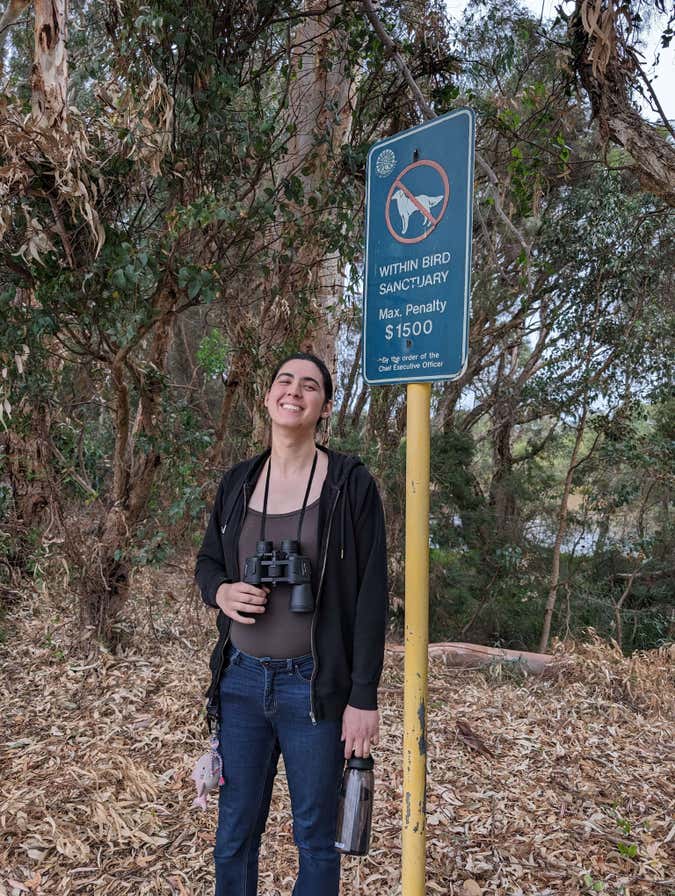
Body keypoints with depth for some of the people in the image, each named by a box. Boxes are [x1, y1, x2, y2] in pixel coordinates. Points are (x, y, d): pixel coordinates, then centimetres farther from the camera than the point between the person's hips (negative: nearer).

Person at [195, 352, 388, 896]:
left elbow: (371, 593, -8)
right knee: (234, 836, 15)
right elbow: (207, 562, 16)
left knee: (316, 837, 12)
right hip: (242, 681, 4)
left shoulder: (351, 483, -7)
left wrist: (364, 698, -11)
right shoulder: (238, 482, 5)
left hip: (315, 686, -3)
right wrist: (220, 591, -8)